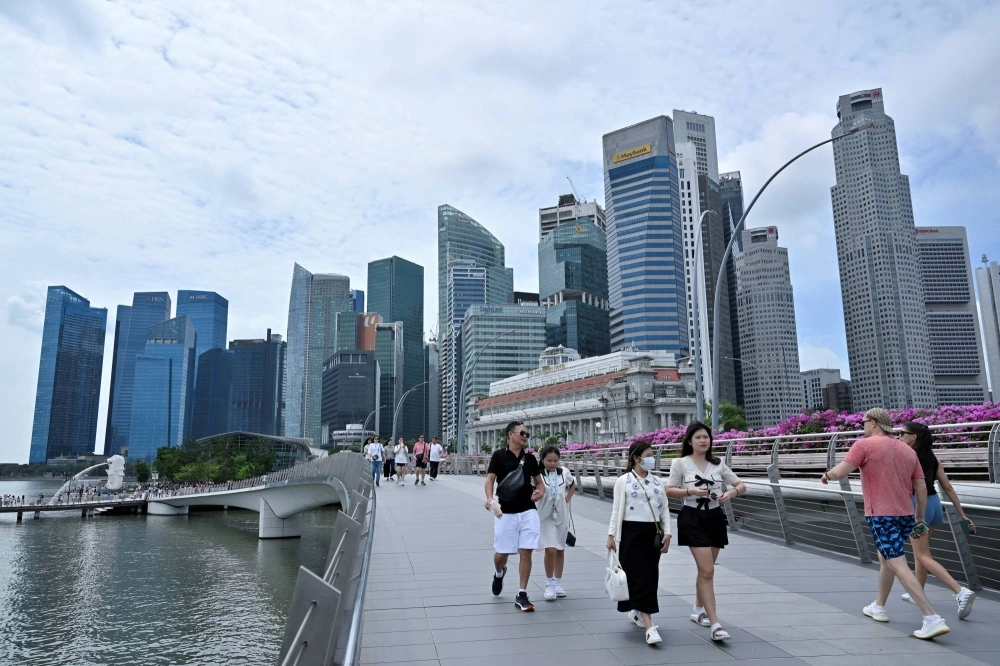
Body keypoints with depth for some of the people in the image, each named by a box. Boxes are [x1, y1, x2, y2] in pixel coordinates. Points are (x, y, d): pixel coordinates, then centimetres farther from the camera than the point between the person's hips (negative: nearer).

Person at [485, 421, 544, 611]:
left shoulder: (530, 458, 7)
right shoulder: (499, 455, -4)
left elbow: (539, 481, 16)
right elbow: (490, 479, -9)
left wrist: (539, 492, -6)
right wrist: (489, 498, -28)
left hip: (528, 511, 2)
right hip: (505, 512, -2)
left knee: (526, 552, -2)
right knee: (501, 553, 6)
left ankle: (522, 595, 11)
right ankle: (499, 574, 41)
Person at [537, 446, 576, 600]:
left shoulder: (564, 472, -1)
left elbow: (573, 485, 18)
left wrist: (568, 498, 6)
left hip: (561, 516, 4)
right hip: (545, 516, -4)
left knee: (560, 550, 12)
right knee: (550, 550, -12)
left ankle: (558, 583, 26)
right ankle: (549, 584, 6)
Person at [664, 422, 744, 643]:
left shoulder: (718, 464, 7)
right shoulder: (681, 463, -3)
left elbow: (741, 485, 9)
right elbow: (669, 490, -3)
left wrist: (732, 493, -13)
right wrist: (690, 491, -19)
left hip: (715, 517, 5)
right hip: (693, 518, -4)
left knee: (705, 569, 16)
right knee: (707, 571, -11)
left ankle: (698, 610, 36)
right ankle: (715, 624, -9)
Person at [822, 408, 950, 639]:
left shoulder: (865, 445, -8)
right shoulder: (908, 450, 10)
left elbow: (839, 472, -13)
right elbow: (921, 488, 9)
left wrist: (827, 474, 9)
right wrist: (920, 518, 18)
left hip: (881, 515, -8)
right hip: (905, 515, 8)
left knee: (899, 566, -8)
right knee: (885, 558, 24)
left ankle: (933, 619, -15)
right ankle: (878, 607, 35)